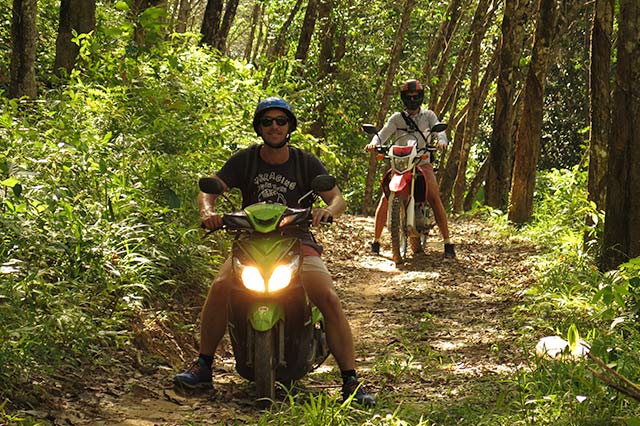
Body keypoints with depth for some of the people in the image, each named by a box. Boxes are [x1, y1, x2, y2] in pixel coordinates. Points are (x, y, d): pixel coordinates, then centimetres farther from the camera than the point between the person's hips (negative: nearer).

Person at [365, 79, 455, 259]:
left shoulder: (428, 115, 10)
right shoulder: (397, 118, 10)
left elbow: (439, 130, -5)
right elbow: (383, 134, -1)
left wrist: (442, 141, -29)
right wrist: (374, 143, -25)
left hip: (422, 163, -1)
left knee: (434, 199, -18)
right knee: (386, 198, -15)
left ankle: (448, 243, -16)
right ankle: (376, 240, -4)